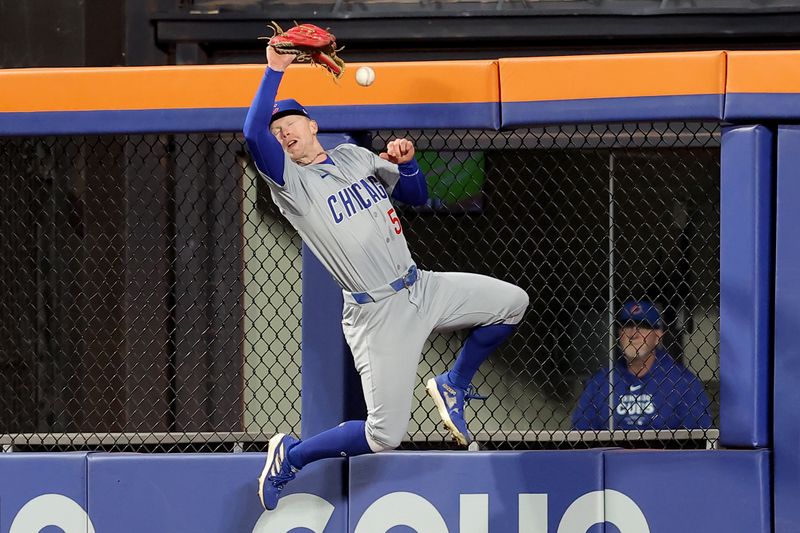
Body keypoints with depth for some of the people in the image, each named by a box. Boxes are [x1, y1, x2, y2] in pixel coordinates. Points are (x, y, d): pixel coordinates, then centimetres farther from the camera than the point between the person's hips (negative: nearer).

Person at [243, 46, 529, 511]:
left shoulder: (355, 156, 12)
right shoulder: (289, 180, -8)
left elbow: (417, 196, 19)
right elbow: (253, 134, -28)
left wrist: (405, 161, -2)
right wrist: (275, 70, -23)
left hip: (421, 289, 6)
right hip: (376, 313, -6)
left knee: (511, 302, 5)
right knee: (385, 434, -12)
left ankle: (453, 386, 19)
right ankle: (291, 456, 9)